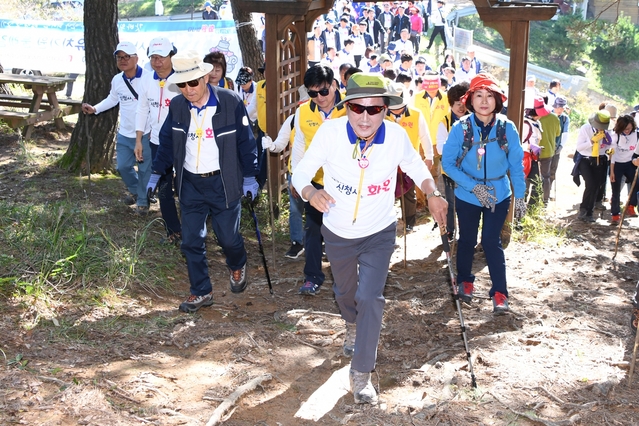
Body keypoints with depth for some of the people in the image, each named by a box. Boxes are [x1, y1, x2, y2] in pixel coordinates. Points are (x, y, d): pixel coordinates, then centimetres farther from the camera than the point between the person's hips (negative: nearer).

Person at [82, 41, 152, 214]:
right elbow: (112, 99, 20)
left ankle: (143, 201, 24)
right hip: (124, 134, 6)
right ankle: (135, 191, 41)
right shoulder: (117, 80, 2)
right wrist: (95, 108, 7)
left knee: (144, 169, 7)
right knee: (123, 167, 14)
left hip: (145, 134, -6)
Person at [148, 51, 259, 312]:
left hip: (223, 183, -3)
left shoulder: (231, 102, -14)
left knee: (228, 237, 5)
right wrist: (155, 175, 10)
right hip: (190, 183, 4)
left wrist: (250, 177, -4)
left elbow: (246, 142, -6)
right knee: (191, 242, 4)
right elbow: (167, 141, 9)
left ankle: (237, 267, 39)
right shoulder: (177, 106, -2)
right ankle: (201, 292, 20)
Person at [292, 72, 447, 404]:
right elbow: (301, 172, -19)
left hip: (379, 234, -1)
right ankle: (352, 326, 60)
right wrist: (310, 192, -42)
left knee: (370, 298, -13)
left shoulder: (396, 135, -21)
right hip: (338, 233, 1)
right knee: (344, 291, 24)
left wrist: (432, 194, -21)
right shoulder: (330, 131, -25)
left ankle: (361, 373, 4)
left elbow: (415, 167, -2)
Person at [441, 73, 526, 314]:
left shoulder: (507, 128, -13)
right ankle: (465, 282, 36)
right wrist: (473, 186, -21)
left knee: (492, 242, -1)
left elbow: (516, 164, -3)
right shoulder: (461, 128, -16)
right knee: (467, 240, 15)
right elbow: (447, 162, -13)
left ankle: (500, 293, 7)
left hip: (499, 196, 0)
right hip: (467, 196, 0)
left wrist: (520, 196, -2)